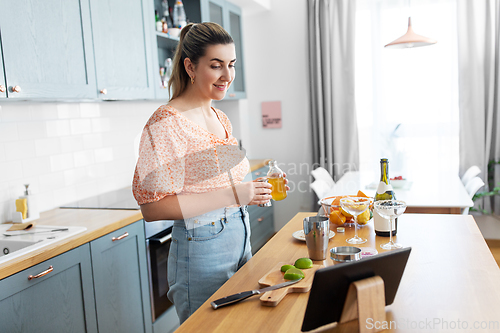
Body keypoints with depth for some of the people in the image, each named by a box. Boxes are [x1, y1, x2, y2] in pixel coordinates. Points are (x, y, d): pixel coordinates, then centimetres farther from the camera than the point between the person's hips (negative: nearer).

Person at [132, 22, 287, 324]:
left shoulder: (221, 119, 10)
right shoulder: (167, 122, -17)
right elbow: (152, 208, -22)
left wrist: (251, 192, 1)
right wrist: (231, 195, -25)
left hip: (241, 240, 8)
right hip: (202, 251, -8)